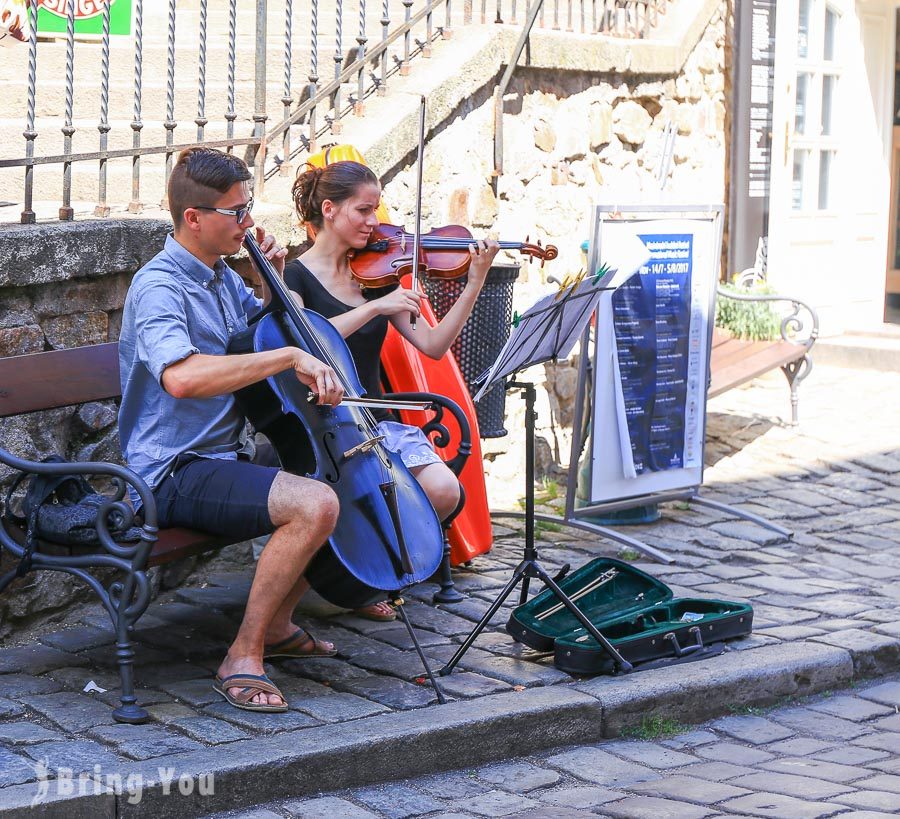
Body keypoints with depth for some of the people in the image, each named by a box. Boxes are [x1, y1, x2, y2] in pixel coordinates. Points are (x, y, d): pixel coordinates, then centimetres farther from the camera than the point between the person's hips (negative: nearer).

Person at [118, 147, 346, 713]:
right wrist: (291, 356, -34)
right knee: (316, 505, -28)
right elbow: (181, 376, -37)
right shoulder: (160, 287, -17)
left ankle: (278, 623, 18)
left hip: (227, 456, 10)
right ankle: (244, 658, -18)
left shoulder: (223, 278, 12)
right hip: (175, 473, -10)